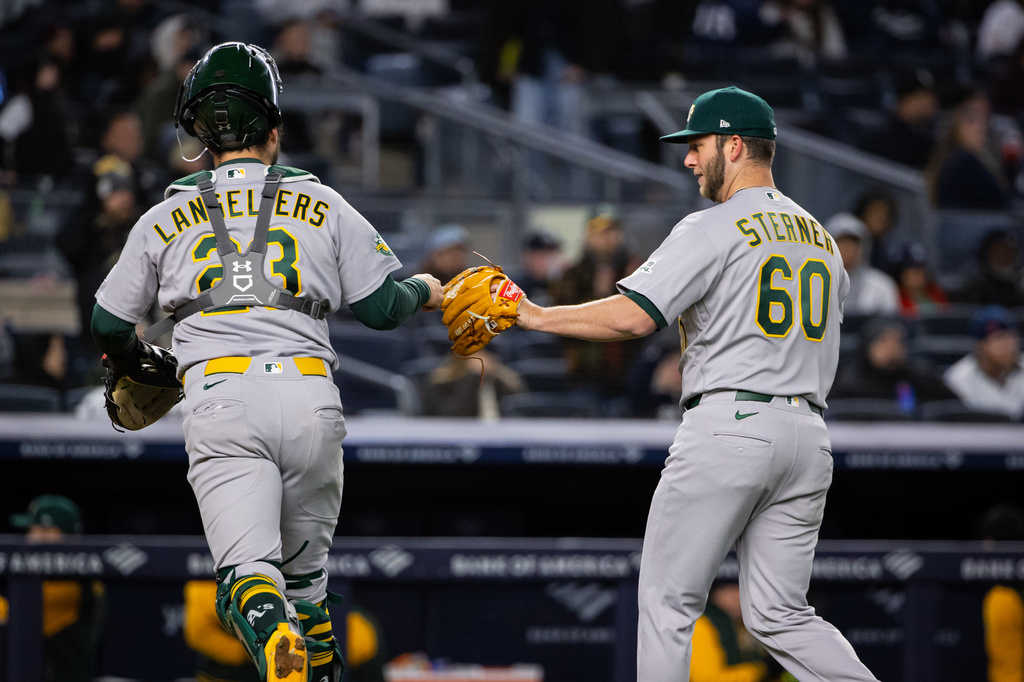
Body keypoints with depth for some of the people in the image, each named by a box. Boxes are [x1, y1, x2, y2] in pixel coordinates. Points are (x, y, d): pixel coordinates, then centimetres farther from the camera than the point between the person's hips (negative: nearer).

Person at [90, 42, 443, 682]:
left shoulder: (165, 220, 15)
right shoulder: (323, 207, 13)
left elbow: (110, 324, 23)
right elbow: (382, 305, 11)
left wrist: (135, 366, 45)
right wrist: (424, 288, 34)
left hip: (218, 397, -1)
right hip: (309, 396, 2)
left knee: (248, 570, -14)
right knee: (304, 567, 19)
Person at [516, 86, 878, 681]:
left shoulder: (712, 230, -6)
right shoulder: (822, 238, 19)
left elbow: (633, 317, -16)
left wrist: (536, 316, -8)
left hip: (730, 425, -7)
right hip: (808, 433, 7)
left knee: (667, 599, 0)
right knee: (780, 615, 7)